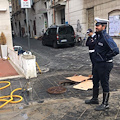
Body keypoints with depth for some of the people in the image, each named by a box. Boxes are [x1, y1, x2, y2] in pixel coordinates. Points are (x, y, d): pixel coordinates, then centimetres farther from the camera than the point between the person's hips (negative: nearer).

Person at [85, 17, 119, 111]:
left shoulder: (106, 37, -22)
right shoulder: (98, 36, 8)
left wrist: (105, 58, -20)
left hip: (105, 65, -10)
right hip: (97, 63, 10)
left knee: (104, 84, 3)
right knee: (95, 82, 20)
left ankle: (105, 104, 17)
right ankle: (95, 99, 38)